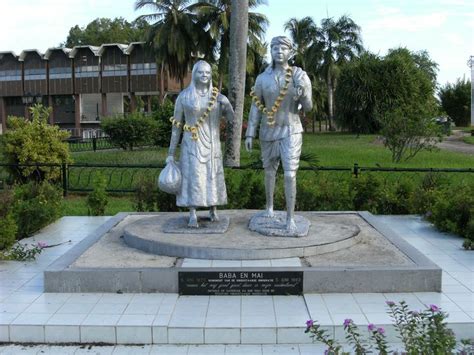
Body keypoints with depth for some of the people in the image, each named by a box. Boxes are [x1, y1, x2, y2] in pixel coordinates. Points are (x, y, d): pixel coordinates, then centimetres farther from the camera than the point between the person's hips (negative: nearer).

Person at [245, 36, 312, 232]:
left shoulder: (301, 76, -10)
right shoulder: (262, 78, -5)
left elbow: (308, 107, -10)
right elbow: (255, 108, 0)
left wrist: (302, 91, -32)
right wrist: (249, 135, -4)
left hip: (290, 132, -2)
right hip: (268, 132, 2)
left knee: (290, 175, -10)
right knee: (269, 172, 15)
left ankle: (290, 218, 1)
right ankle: (269, 206, 38)